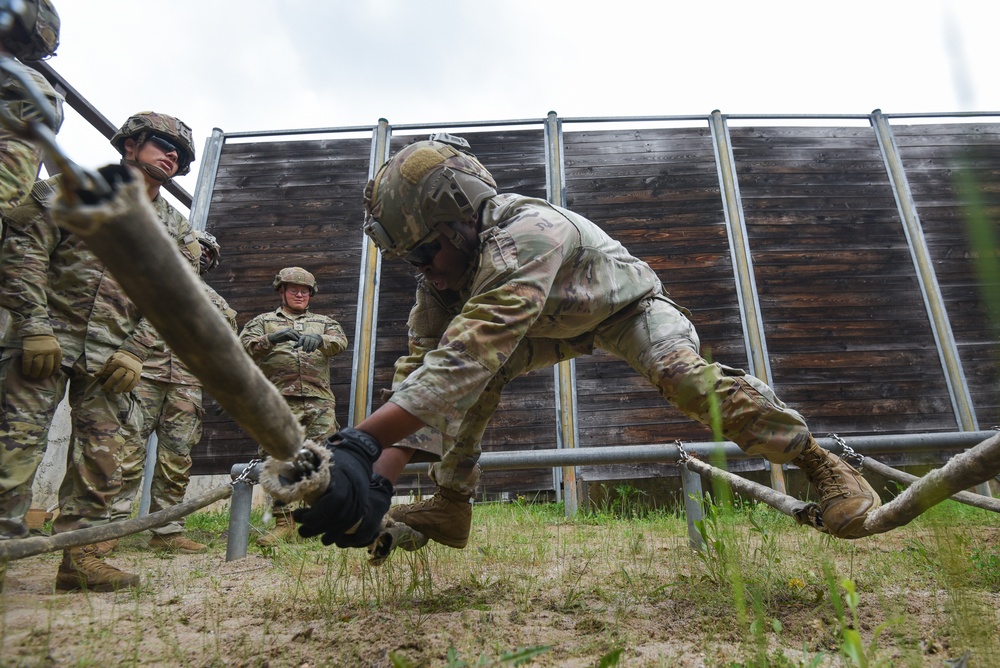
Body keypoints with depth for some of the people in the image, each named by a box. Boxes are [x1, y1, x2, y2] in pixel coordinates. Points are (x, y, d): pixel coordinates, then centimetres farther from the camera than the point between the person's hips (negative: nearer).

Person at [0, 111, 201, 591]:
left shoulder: (177, 229, 13)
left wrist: (135, 352, -3)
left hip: (113, 351, 3)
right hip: (48, 335, -3)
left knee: (103, 456, 1)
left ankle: (78, 555, 8)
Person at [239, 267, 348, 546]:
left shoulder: (323, 322, 22)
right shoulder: (264, 321, 20)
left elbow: (340, 342, 1)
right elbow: (244, 346, 2)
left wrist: (318, 339, -22)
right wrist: (272, 338, -18)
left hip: (319, 402, 0)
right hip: (279, 402, 0)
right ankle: (283, 524, 5)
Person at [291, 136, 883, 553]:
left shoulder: (528, 231, -43)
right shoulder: (444, 266, -18)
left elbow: (470, 349, -53)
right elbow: (423, 363, -24)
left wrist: (361, 440, -59)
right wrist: (379, 478, -37)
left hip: (628, 303, -6)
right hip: (555, 326, 6)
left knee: (686, 377, -33)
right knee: (473, 382, -14)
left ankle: (820, 462, -15)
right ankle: (451, 508, 0)